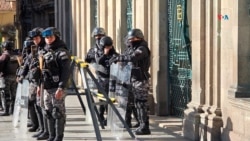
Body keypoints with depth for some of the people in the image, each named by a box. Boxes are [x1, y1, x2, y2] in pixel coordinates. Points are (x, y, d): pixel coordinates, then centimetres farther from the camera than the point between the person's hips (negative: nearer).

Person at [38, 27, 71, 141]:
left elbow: (66, 72, -16)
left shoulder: (62, 52, -8)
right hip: (47, 88, 8)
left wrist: (61, 88, -22)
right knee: (49, 113, 11)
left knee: (58, 113, -4)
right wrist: (40, 85, 18)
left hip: (57, 88, -8)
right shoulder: (46, 52, 16)